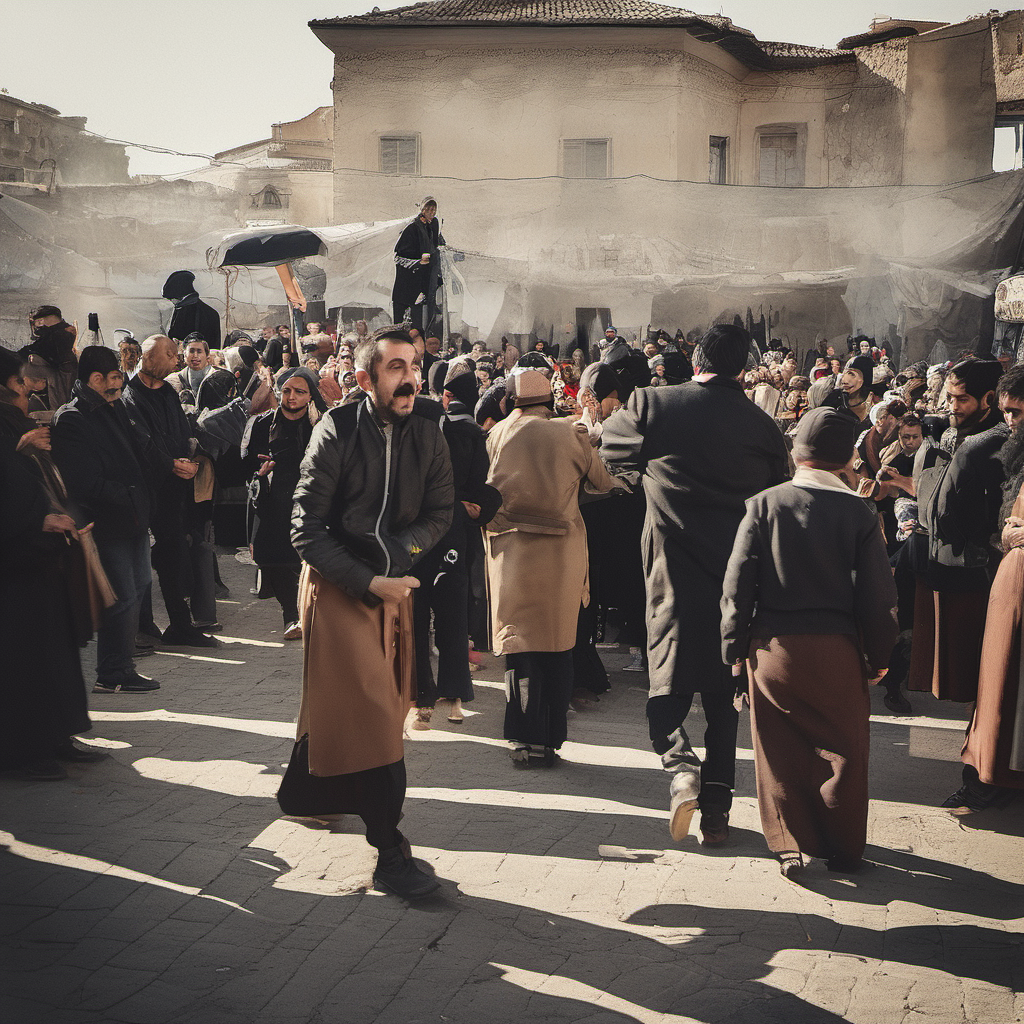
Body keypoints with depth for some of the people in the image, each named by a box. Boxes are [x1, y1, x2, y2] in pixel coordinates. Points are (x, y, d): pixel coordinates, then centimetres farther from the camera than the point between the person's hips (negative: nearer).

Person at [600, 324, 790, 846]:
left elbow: (610, 445, 10)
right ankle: (717, 809, 16)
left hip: (673, 564, -2)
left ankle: (679, 762, -20)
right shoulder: (764, 425, -1)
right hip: (737, 571, 3)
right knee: (724, 690, 13)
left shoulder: (654, 404, -7)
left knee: (668, 681, 7)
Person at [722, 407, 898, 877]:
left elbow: (737, 582, -4)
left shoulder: (764, 504, -4)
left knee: (780, 750, 11)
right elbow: (878, 594, -2)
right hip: (836, 649, 0)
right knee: (842, 750, 12)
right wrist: (878, 655, 9)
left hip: (772, 648, 0)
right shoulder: (858, 513, -4)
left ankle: (790, 845, 13)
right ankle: (843, 849, 21)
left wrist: (735, 645, 5)